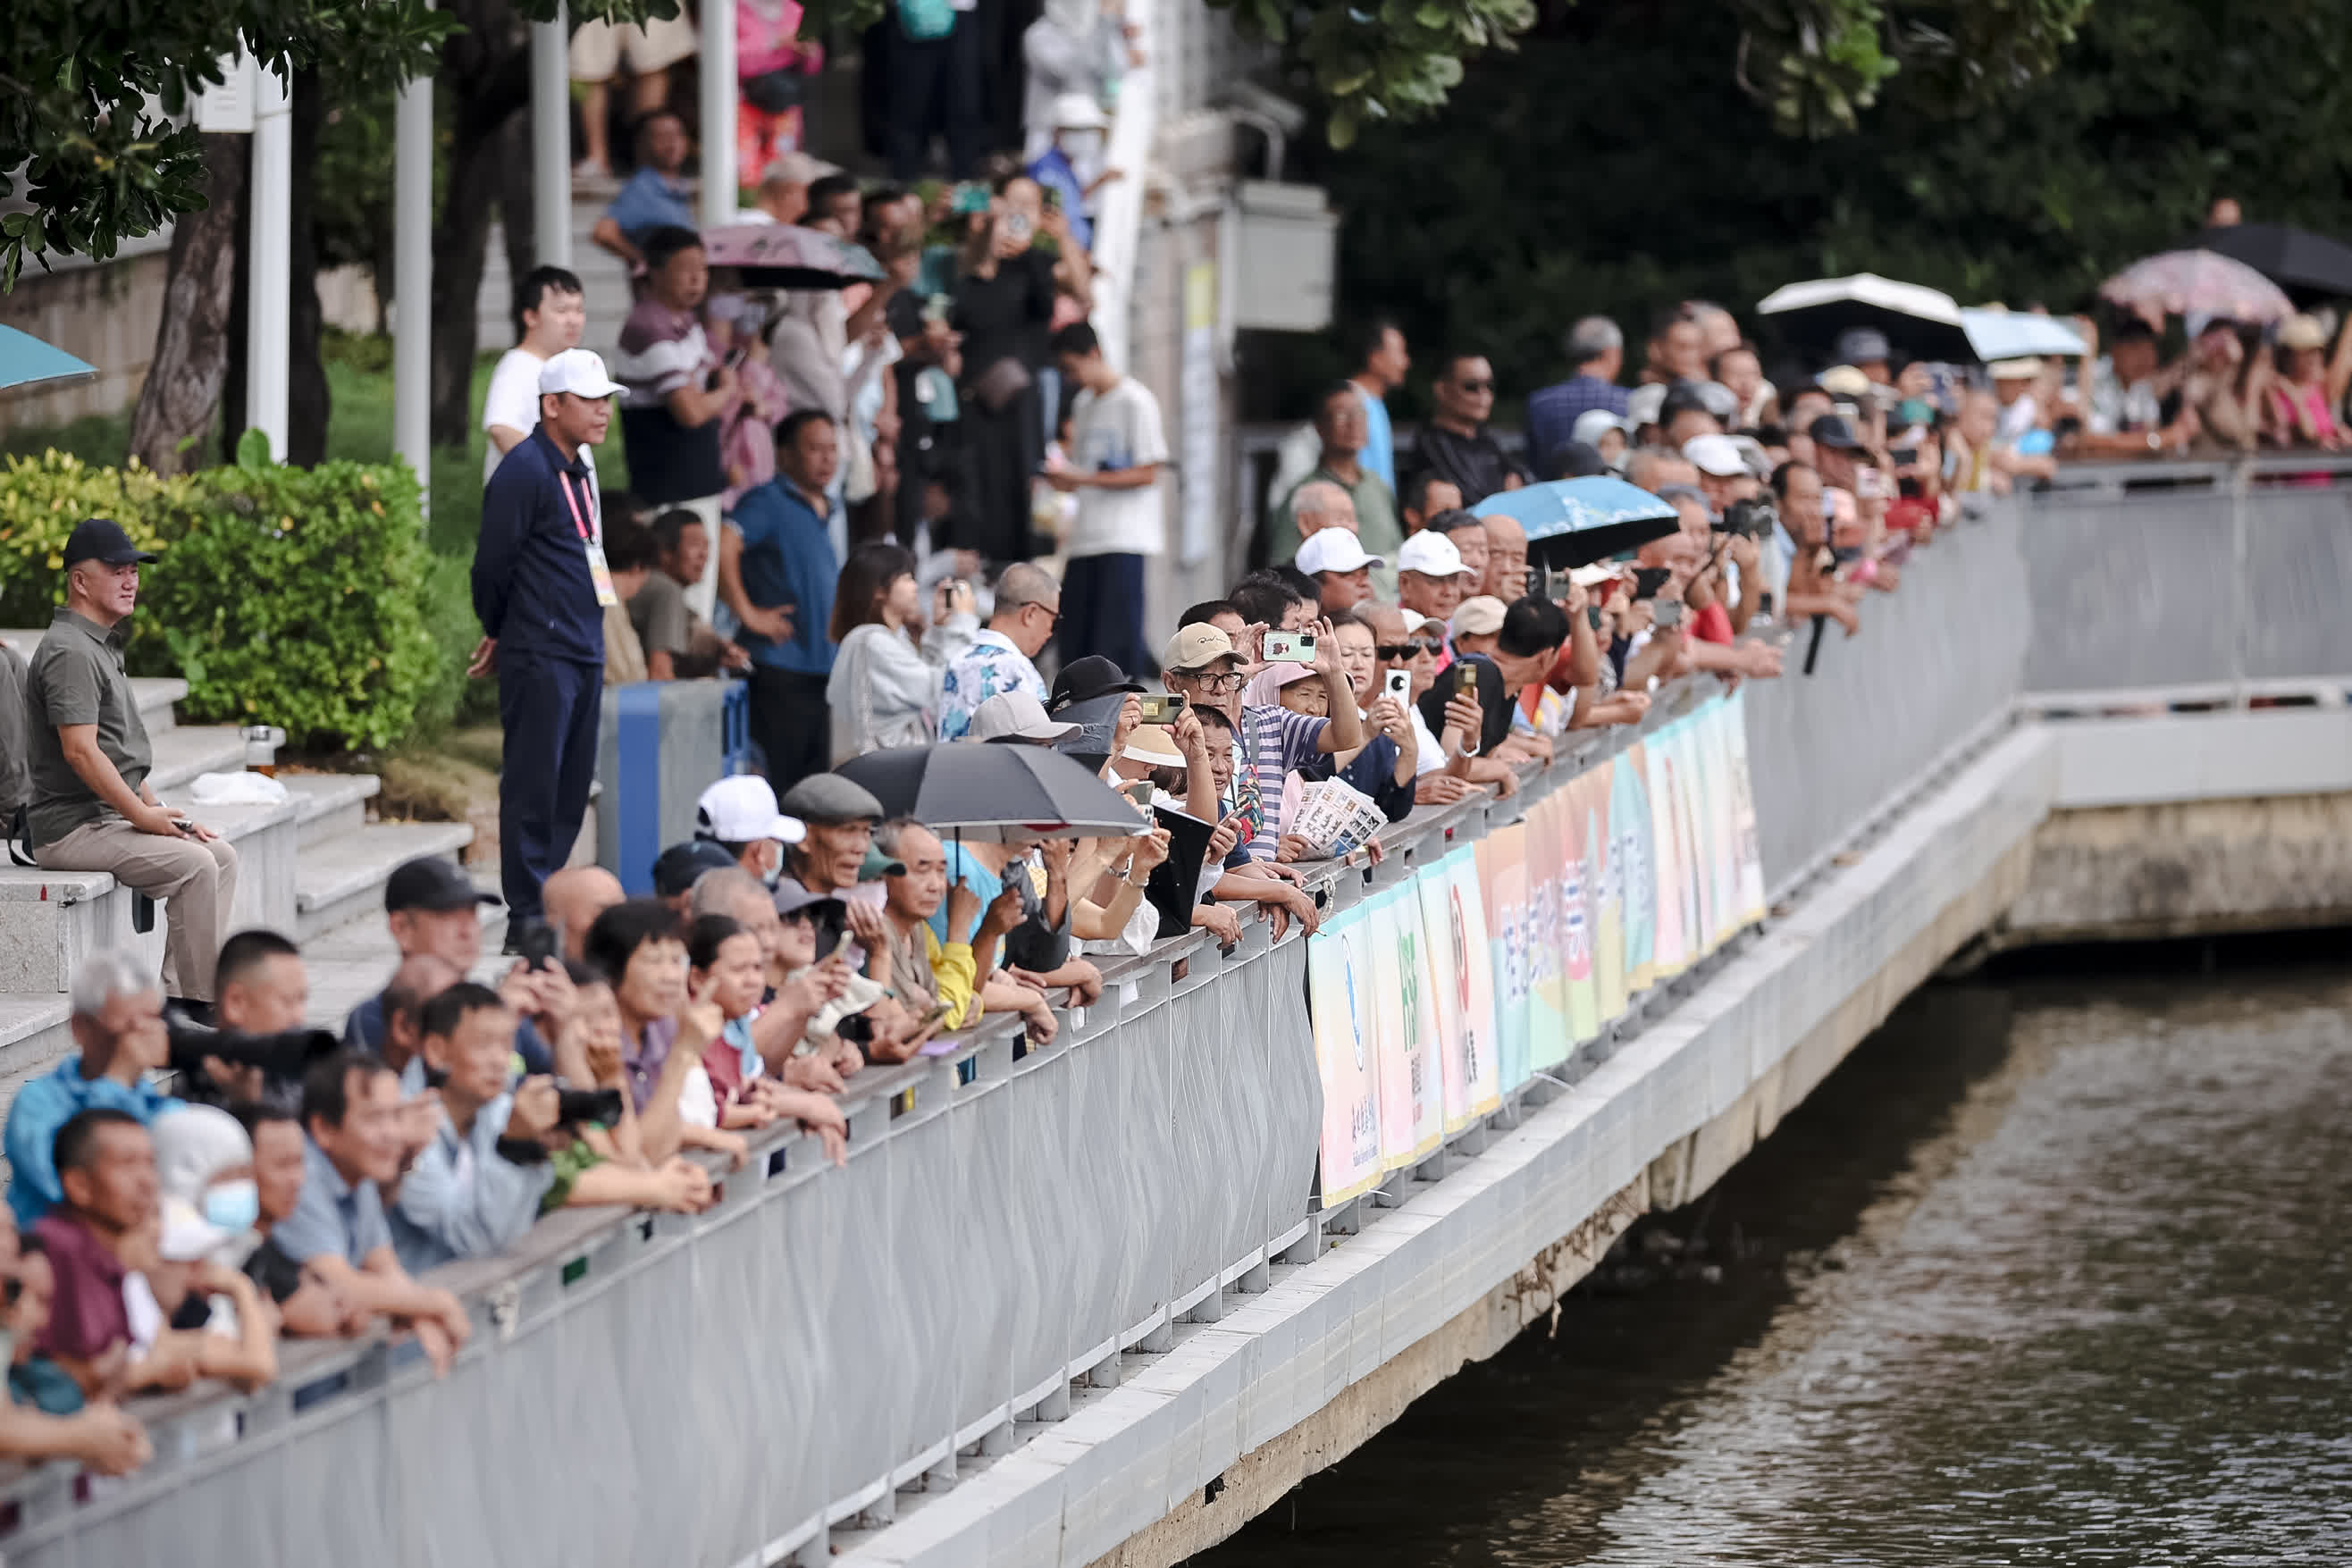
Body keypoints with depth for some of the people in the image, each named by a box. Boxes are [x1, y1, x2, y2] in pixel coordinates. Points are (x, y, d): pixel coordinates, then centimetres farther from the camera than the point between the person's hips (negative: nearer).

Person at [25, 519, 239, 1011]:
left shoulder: (101, 647, 20)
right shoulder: (70, 652, -16)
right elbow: (80, 751, -24)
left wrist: (157, 811, 12)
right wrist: (143, 816, -19)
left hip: (113, 818, 11)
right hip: (71, 828, -11)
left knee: (220, 855, 9)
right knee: (193, 864, -22)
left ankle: (177, 997, 4)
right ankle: (199, 1004, -18)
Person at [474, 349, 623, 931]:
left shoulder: (578, 469, 17)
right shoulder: (525, 471, -12)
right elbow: (492, 564, -10)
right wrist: (500, 633, 5)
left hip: (584, 655, 9)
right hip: (540, 658, -9)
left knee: (571, 788, 10)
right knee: (534, 787, -7)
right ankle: (527, 917, -7)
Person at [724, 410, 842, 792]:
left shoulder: (823, 512, 19)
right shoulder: (769, 502, -7)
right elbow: (723, 547, -23)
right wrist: (748, 613, -19)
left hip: (820, 668, 8)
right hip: (778, 664, -8)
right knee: (775, 778, -9)